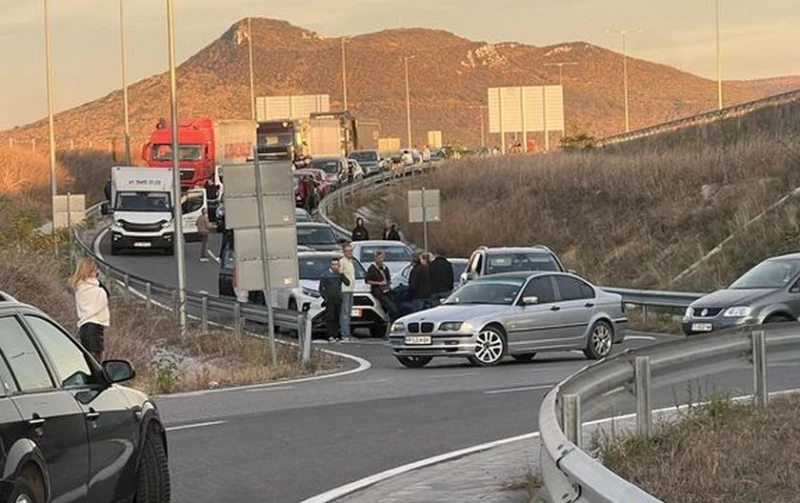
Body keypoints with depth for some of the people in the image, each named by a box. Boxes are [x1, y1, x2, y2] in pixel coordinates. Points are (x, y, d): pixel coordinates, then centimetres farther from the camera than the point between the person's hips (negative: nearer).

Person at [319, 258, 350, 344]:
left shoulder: (339, 275, 11)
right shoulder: (325, 275, -2)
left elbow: (347, 282, 1)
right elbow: (321, 288, -1)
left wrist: (341, 274, -10)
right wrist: (325, 297, -10)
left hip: (338, 300, 5)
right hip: (329, 301, -5)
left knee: (336, 319, 8)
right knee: (330, 318, -7)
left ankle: (336, 336, 14)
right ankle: (330, 336, -6)